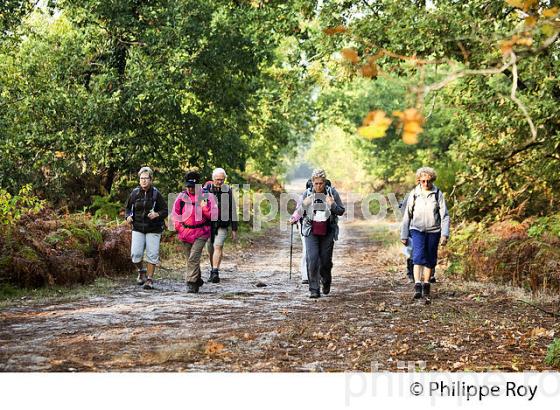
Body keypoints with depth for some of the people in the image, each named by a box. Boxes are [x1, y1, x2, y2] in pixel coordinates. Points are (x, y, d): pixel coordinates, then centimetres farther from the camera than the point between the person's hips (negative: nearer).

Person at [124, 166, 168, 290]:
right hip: (138, 228, 2)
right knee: (135, 254, -7)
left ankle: (149, 279, 10)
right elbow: (127, 207, 16)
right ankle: (141, 271, 22)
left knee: (152, 255, -2)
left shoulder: (156, 194, -5)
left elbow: (165, 210, -2)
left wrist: (157, 215, -21)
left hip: (153, 229, -1)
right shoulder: (134, 193, 1)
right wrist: (128, 216, -4)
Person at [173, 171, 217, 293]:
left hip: (201, 233, -4)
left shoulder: (206, 197, -3)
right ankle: (198, 280, 31)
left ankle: (191, 283, -14)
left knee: (194, 258, -16)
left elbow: (214, 214, -4)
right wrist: (179, 228, 2)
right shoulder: (182, 197, 3)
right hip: (185, 232, 4)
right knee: (190, 259, 13)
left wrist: (205, 208, -21)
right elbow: (175, 214, 11)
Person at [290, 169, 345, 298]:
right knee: (312, 260, -11)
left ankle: (326, 281, 37)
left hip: (328, 233, 0)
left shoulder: (332, 193, -2)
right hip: (311, 232, 0)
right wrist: (304, 205, -15)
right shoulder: (307, 194, 0)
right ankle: (314, 290, -5)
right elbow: (298, 212, 5)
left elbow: (341, 211, 2)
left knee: (326, 260, 6)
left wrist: (332, 205, -17)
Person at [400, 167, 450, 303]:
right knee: (418, 255, -19)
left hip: (433, 231, 1)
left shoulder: (438, 194, -1)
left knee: (430, 260, 7)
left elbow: (444, 215, -1)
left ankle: (426, 287, 22)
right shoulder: (414, 194, 0)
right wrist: (404, 235, 7)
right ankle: (417, 285, -27)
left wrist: (445, 234, -11)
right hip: (417, 230, -1)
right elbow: (407, 215, 7)